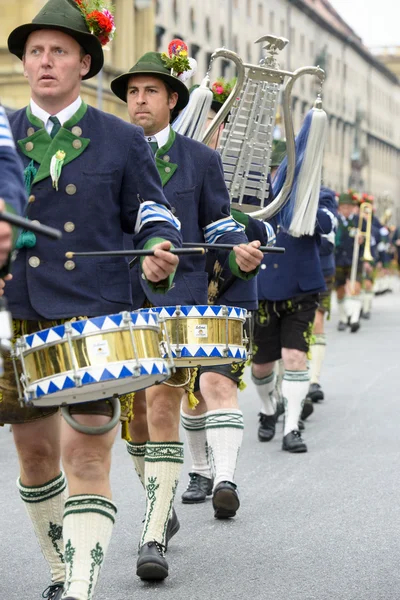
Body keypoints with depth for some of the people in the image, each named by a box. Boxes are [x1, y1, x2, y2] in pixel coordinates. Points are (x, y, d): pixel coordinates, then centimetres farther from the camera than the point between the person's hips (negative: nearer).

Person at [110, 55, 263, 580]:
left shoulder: (201, 159, 6)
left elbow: (218, 225, 9)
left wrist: (242, 252, -13)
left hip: (176, 299, -3)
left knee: (163, 407, -14)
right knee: (134, 413, 12)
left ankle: (153, 537, -14)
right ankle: (163, 507, 33)